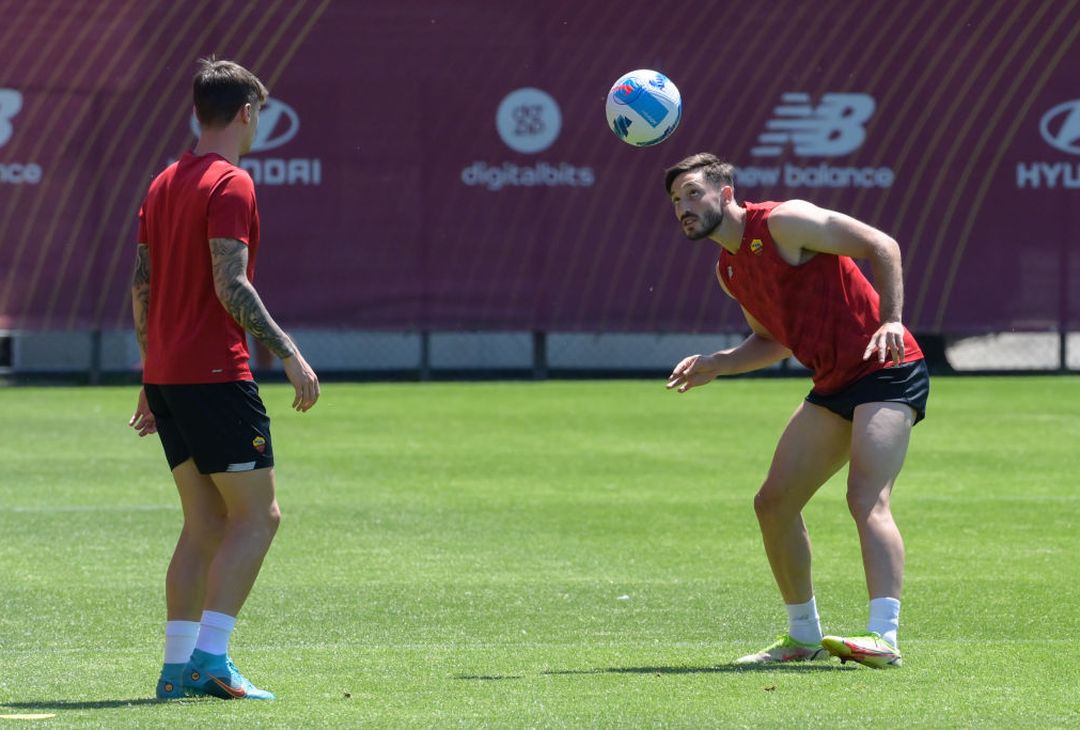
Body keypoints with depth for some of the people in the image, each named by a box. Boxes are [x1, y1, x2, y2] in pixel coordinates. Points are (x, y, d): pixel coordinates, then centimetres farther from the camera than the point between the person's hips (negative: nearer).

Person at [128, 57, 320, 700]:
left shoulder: (165, 184, 16)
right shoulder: (230, 184, -10)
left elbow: (141, 287, 18)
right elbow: (230, 285, -19)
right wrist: (289, 352, -19)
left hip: (167, 376, 9)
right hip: (216, 375, -9)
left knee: (206, 524, 10)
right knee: (257, 515, -4)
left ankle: (178, 668, 5)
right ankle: (209, 658, -12)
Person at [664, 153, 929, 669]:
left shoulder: (784, 222, -12)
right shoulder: (729, 270, 13)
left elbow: (881, 246, -14)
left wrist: (891, 319, -26)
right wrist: (715, 365, 9)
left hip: (887, 371, -9)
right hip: (834, 386, 9)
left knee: (867, 498, -24)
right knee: (774, 503, 9)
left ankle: (883, 636, -33)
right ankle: (804, 635, 21)